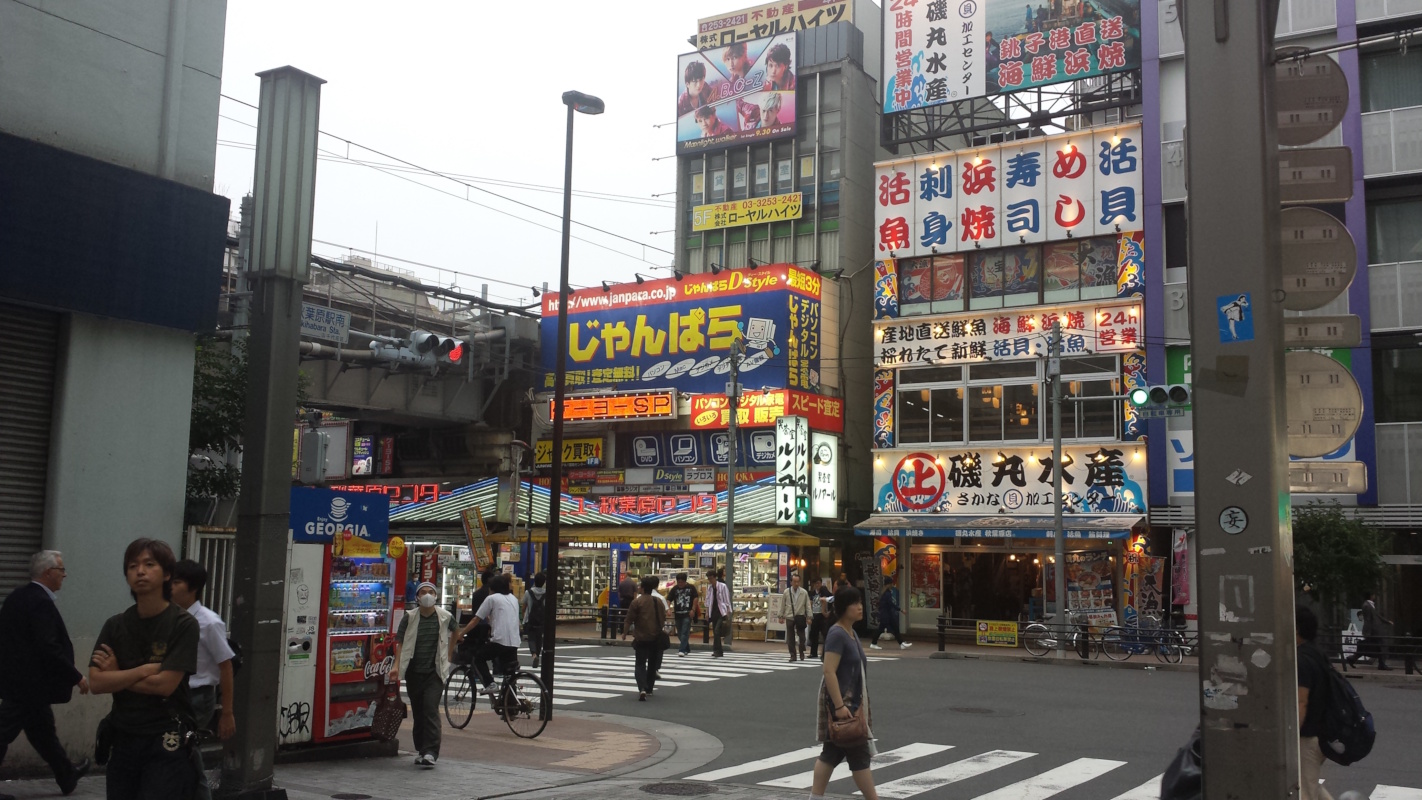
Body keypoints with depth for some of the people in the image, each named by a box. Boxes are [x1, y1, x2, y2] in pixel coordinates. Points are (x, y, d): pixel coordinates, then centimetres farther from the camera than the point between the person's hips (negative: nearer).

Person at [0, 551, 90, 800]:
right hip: (28, 682, -10)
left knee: (43, 729, 18)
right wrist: (77, 677, -17)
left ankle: (67, 775, 31)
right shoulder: (41, 602, -20)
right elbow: (49, 648, -25)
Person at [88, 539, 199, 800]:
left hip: (167, 743, -5)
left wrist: (116, 677, -4)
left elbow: (165, 684, -15)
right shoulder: (115, 625, 5)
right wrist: (145, 670, -13)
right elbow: (96, 683, -4)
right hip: (123, 739, 5)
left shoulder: (184, 624, -9)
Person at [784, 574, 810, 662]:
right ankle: (793, 655, 15)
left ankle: (801, 653, 23)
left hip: (800, 617, -1)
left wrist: (809, 617, -3)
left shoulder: (804, 592, -3)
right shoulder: (786, 592, -1)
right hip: (789, 617, 1)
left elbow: (808, 605, 0)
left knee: (802, 636, 3)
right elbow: (783, 605, 5)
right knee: (790, 638, 5)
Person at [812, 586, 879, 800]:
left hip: (850, 701, 10)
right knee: (859, 754, -2)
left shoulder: (850, 632, 11)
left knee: (832, 752, 12)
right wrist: (839, 705, -28)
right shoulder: (837, 634, -18)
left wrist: (857, 703, 23)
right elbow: (829, 672, -24)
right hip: (841, 702, -10)